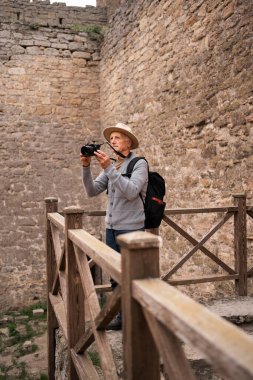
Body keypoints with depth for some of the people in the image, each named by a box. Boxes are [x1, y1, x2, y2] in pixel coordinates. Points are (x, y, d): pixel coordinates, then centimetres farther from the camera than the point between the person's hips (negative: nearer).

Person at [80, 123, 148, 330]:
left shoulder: (139, 164, -6)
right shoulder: (111, 165, 11)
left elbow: (131, 192, -22)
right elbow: (92, 191, 5)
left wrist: (109, 168, -25)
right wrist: (86, 167, -9)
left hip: (131, 229, -6)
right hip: (111, 228, 6)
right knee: (116, 278, 13)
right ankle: (121, 317, 27)